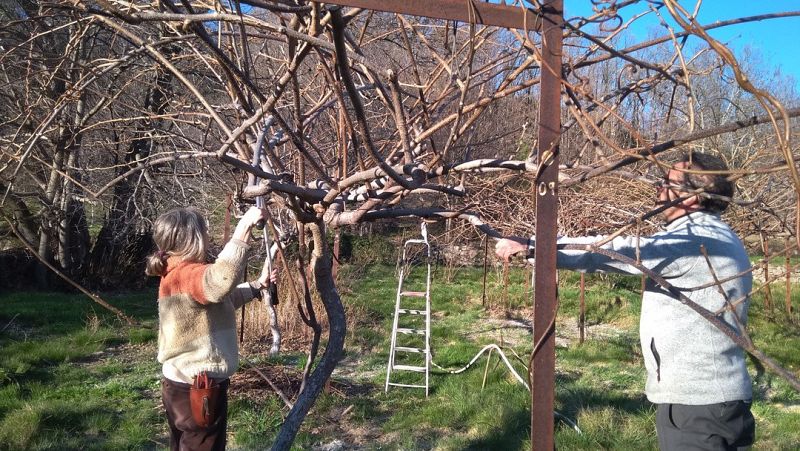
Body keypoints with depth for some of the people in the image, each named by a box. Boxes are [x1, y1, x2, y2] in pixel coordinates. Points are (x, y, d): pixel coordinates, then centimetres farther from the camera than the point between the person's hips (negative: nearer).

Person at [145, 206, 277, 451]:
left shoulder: (180, 274, 12)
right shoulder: (186, 274, -23)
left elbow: (222, 298, 27)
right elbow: (220, 280, -47)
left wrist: (257, 286, 22)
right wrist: (244, 227, -43)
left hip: (188, 385, 11)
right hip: (197, 388, -11)